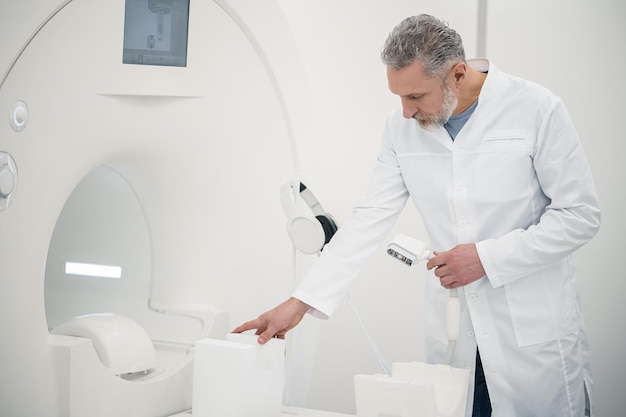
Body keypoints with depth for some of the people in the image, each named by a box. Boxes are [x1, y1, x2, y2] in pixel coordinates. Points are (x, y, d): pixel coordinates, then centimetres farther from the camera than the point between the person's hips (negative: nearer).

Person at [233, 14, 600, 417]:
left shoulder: (537, 109, -13)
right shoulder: (403, 126, -2)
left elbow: (581, 214, -9)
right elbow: (370, 218, -1)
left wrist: (488, 257, -17)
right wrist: (299, 303, -7)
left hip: (535, 327, -3)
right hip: (455, 330, 3)